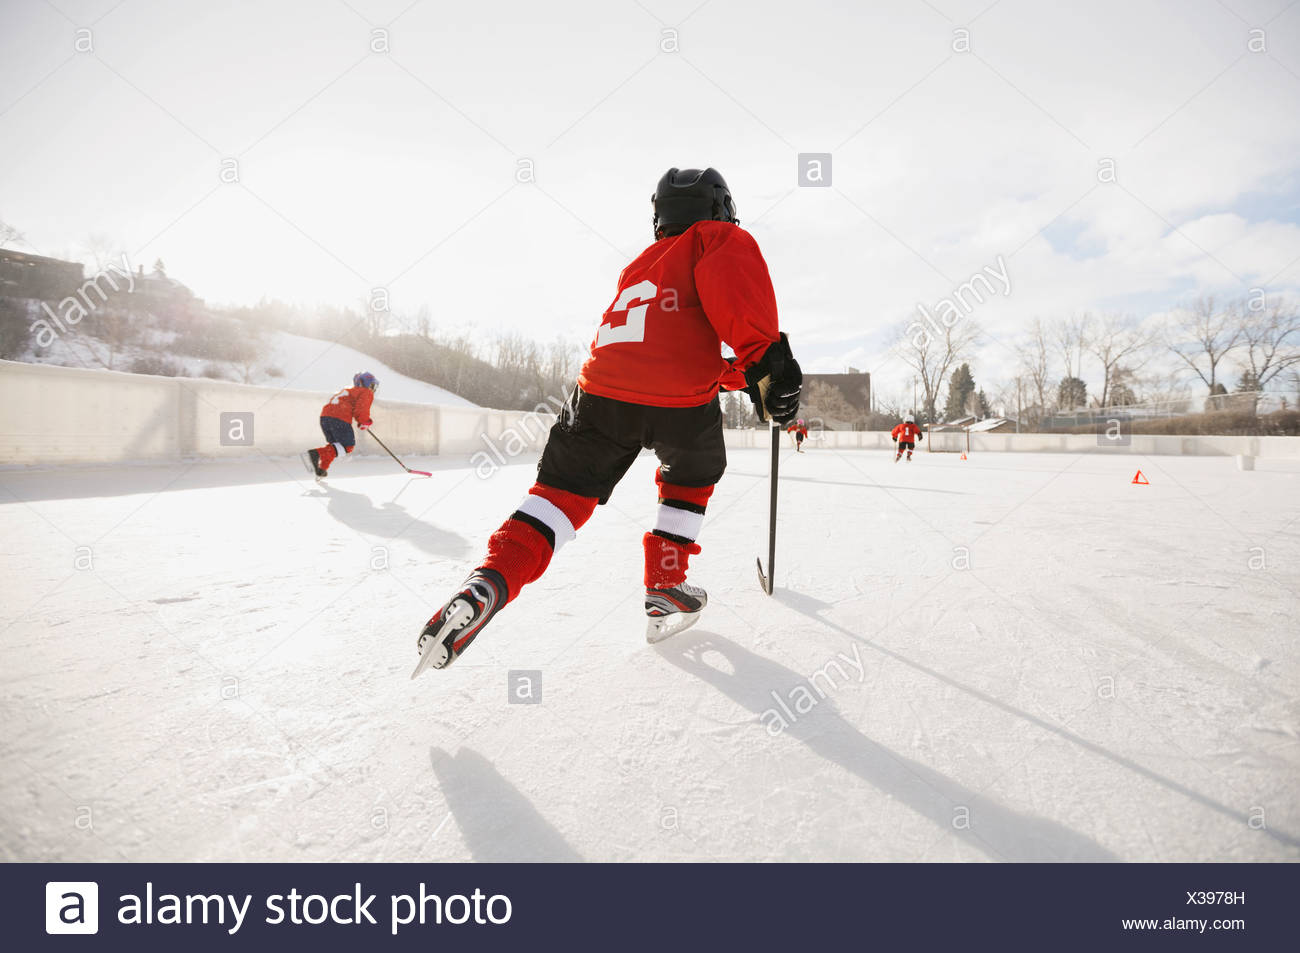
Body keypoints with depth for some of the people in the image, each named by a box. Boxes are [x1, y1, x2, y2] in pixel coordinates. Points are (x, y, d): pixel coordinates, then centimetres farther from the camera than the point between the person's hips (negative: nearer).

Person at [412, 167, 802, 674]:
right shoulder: (720, 238, 15)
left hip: (602, 390, 4)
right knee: (692, 477, 24)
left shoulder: (638, 266, 35)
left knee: (565, 489, 9)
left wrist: (738, 375, 38)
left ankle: (491, 581, -13)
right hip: (680, 401, -4)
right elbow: (734, 285, -10)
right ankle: (665, 586, 25)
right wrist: (766, 358, -15)